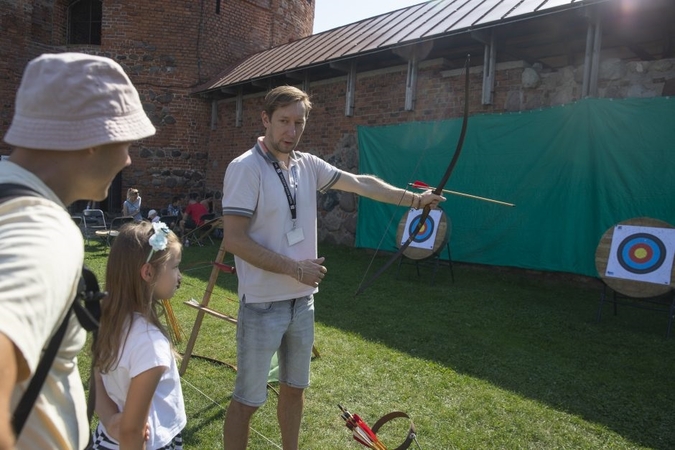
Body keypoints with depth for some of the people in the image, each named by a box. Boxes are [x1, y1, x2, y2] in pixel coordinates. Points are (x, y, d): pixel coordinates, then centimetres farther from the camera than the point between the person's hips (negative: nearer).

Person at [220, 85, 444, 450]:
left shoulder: (307, 165, 4)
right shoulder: (245, 168, -15)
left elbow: (361, 184, 10)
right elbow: (233, 239, -19)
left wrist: (414, 199, 11)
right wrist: (294, 268, -18)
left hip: (302, 301, 7)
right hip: (263, 305, -6)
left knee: (294, 389, 22)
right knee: (247, 400, 7)